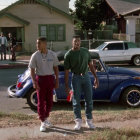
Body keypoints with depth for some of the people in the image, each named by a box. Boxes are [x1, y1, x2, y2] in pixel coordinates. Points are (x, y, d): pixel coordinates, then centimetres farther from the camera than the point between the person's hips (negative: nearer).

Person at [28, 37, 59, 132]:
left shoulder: (52, 54, -1)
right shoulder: (35, 56, -7)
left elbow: (56, 68, 5)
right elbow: (32, 70, -6)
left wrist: (57, 81, 3)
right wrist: (34, 82, -16)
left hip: (50, 78, 2)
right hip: (40, 79, -2)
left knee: (49, 101, 10)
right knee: (41, 101, 0)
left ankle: (46, 118, 30)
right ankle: (43, 122, 9)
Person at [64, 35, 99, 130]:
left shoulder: (85, 51, 5)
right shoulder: (68, 55, -5)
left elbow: (90, 65, 10)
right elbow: (66, 71, -4)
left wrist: (96, 78, 5)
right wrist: (67, 86, -7)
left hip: (86, 76, 3)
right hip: (76, 78, -3)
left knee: (89, 99, 5)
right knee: (76, 100, 2)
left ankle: (89, 121, 17)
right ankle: (78, 121, 13)